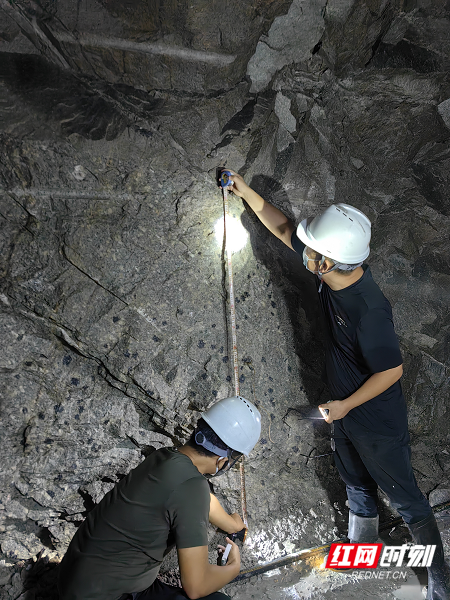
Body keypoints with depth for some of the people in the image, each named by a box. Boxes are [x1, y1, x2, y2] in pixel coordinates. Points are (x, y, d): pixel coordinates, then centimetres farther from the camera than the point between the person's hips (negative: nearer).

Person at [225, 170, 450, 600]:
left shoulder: (369, 310, -36)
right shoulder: (330, 275, -14)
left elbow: (391, 370, -25)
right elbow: (282, 228, -1)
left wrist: (345, 405, -18)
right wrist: (246, 192, 2)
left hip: (377, 422, -8)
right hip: (345, 413, 8)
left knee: (404, 497, 12)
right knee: (357, 485, 28)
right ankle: (363, 548, 52)